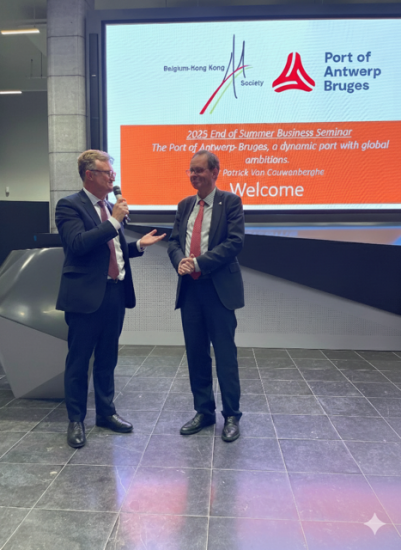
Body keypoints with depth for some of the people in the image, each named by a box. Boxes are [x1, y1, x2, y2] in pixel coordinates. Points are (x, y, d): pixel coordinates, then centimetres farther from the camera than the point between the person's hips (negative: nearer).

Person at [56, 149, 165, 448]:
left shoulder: (111, 206, 15)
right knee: (78, 361, 6)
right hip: (86, 295, -7)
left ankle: (106, 412, 32)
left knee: (107, 359, 17)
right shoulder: (70, 205, -7)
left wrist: (139, 245, 6)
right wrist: (114, 221, -19)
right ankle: (76, 420, 22)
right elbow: (77, 244, -22)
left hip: (116, 292, 7)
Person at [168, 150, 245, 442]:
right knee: (196, 354, 11)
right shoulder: (185, 205, 15)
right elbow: (174, 240, 12)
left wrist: (199, 262, -17)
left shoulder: (231, 202, -1)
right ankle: (204, 411, 26)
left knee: (225, 354, 1)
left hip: (218, 288, -5)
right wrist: (180, 261, -10)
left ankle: (232, 415, 17)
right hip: (189, 288, 5)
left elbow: (235, 241, -12)